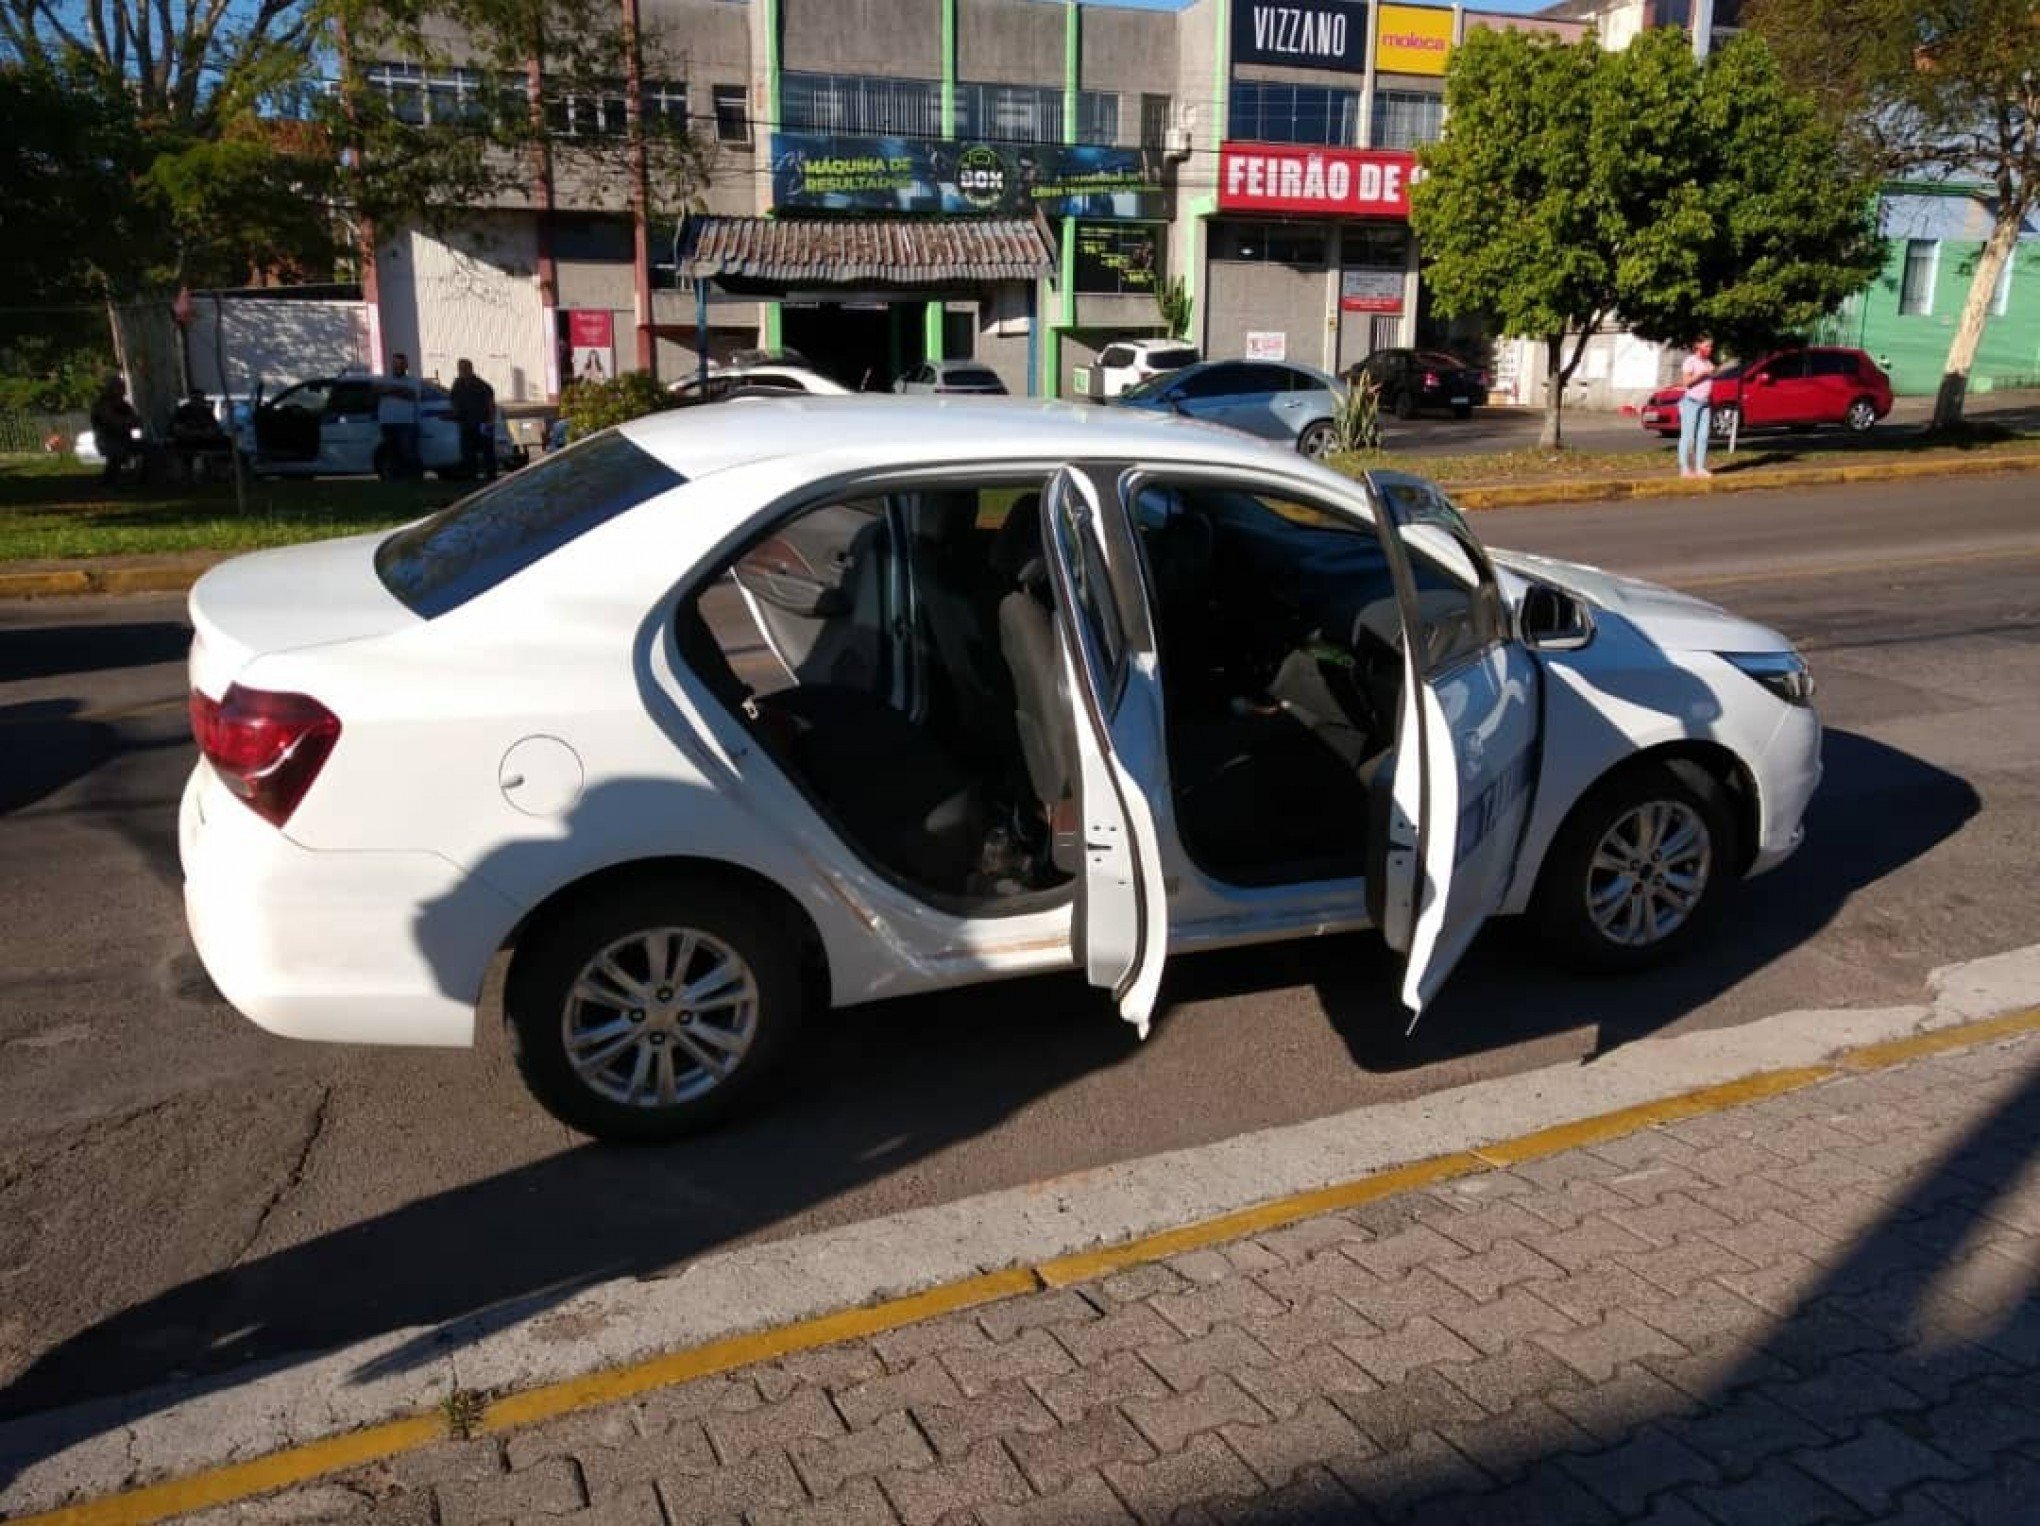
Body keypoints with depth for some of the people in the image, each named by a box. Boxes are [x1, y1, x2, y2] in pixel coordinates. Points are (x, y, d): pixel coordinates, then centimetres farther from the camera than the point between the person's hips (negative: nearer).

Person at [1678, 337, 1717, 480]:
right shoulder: (1690, 361, -6)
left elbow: (1709, 384, 20)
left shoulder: (1708, 362, 16)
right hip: (1691, 402, -7)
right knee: (1688, 436, -7)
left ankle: (1700, 468, 3)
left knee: (1703, 436, 1)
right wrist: (1703, 373, -19)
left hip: (1705, 403, 7)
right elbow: (1686, 381, -16)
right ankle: (1685, 468, -5)